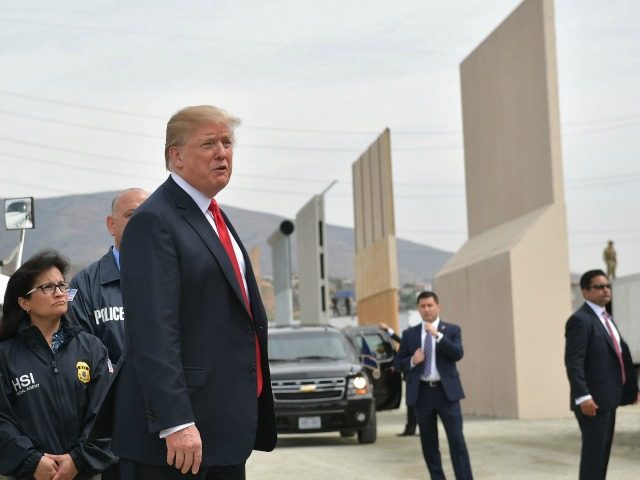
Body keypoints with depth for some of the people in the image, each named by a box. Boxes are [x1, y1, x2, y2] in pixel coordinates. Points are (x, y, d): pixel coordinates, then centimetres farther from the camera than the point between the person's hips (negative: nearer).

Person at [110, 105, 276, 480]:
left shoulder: (214, 217, 17)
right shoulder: (154, 221, -12)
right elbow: (153, 333, -21)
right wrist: (175, 422, -26)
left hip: (227, 423, 9)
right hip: (181, 426, -9)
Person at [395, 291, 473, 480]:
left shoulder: (452, 330, 5)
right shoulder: (409, 334, 10)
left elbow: (458, 354, -11)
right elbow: (399, 363, 10)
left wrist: (438, 335, -19)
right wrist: (412, 361, -11)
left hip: (446, 392, -2)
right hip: (422, 393, 2)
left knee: (457, 440, -9)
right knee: (429, 443, 7)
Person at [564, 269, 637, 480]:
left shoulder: (606, 318, 17)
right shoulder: (580, 320, -14)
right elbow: (573, 362, -21)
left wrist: (631, 387, 18)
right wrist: (583, 397, -27)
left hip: (609, 397, 9)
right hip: (592, 399, -9)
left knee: (604, 448, 12)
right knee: (594, 448, -7)